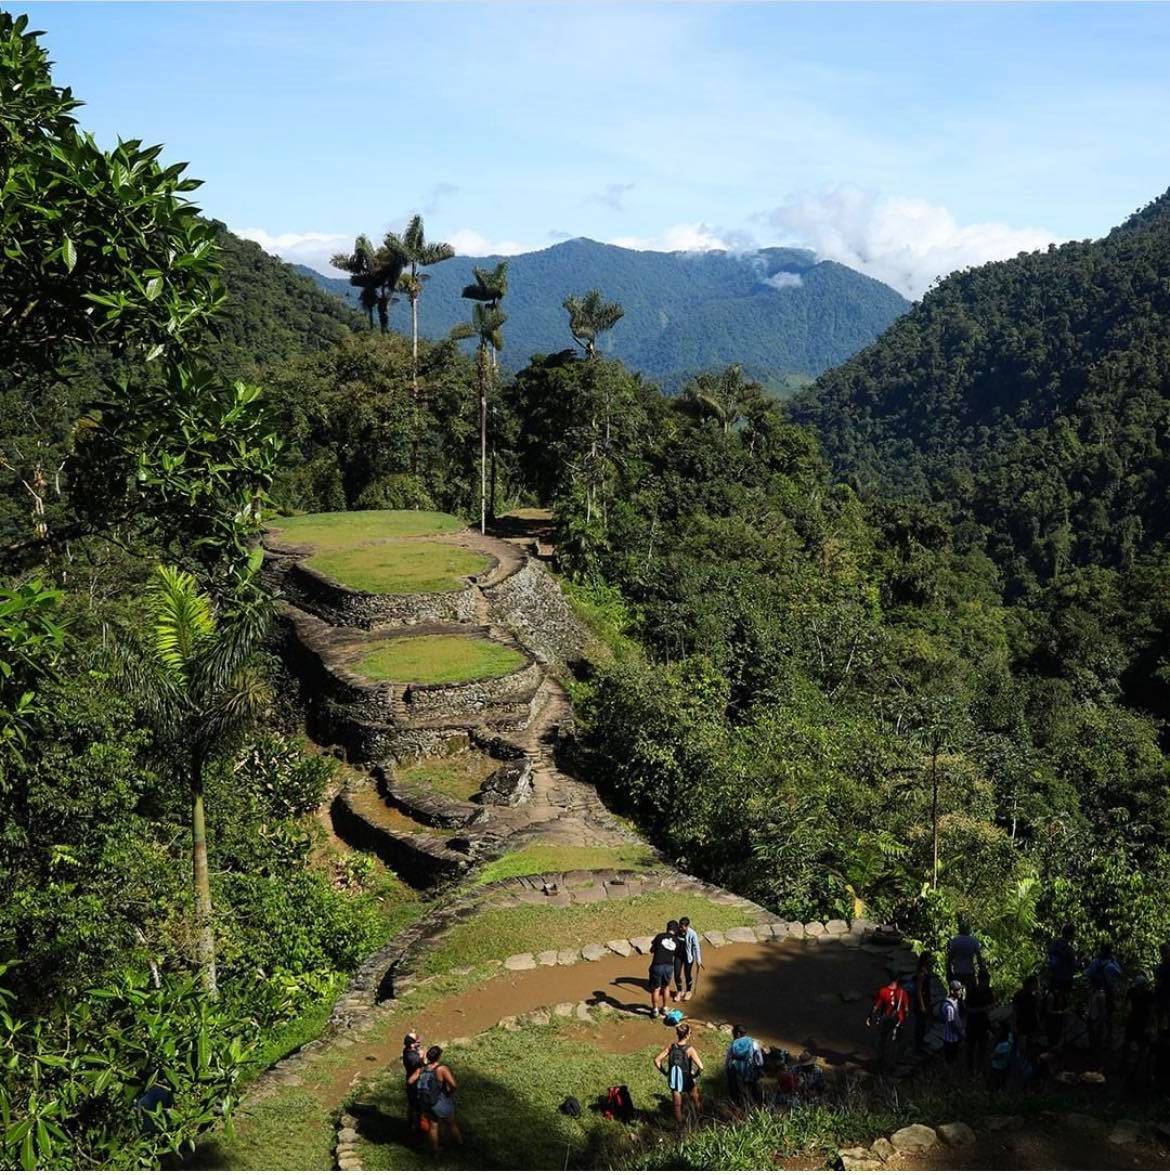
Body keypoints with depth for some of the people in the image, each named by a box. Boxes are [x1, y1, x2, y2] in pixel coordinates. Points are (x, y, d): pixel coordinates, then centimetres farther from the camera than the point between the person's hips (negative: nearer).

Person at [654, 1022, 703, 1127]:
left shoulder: (671, 1047, -11)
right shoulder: (690, 1049, -22)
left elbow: (657, 1061, -12)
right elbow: (700, 1067, -29)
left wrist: (665, 1072, -1)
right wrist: (695, 1075, -10)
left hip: (674, 1081, 2)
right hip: (687, 1082, -2)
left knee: (677, 1105, 19)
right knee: (696, 1101, 25)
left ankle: (680, 1126, 30)